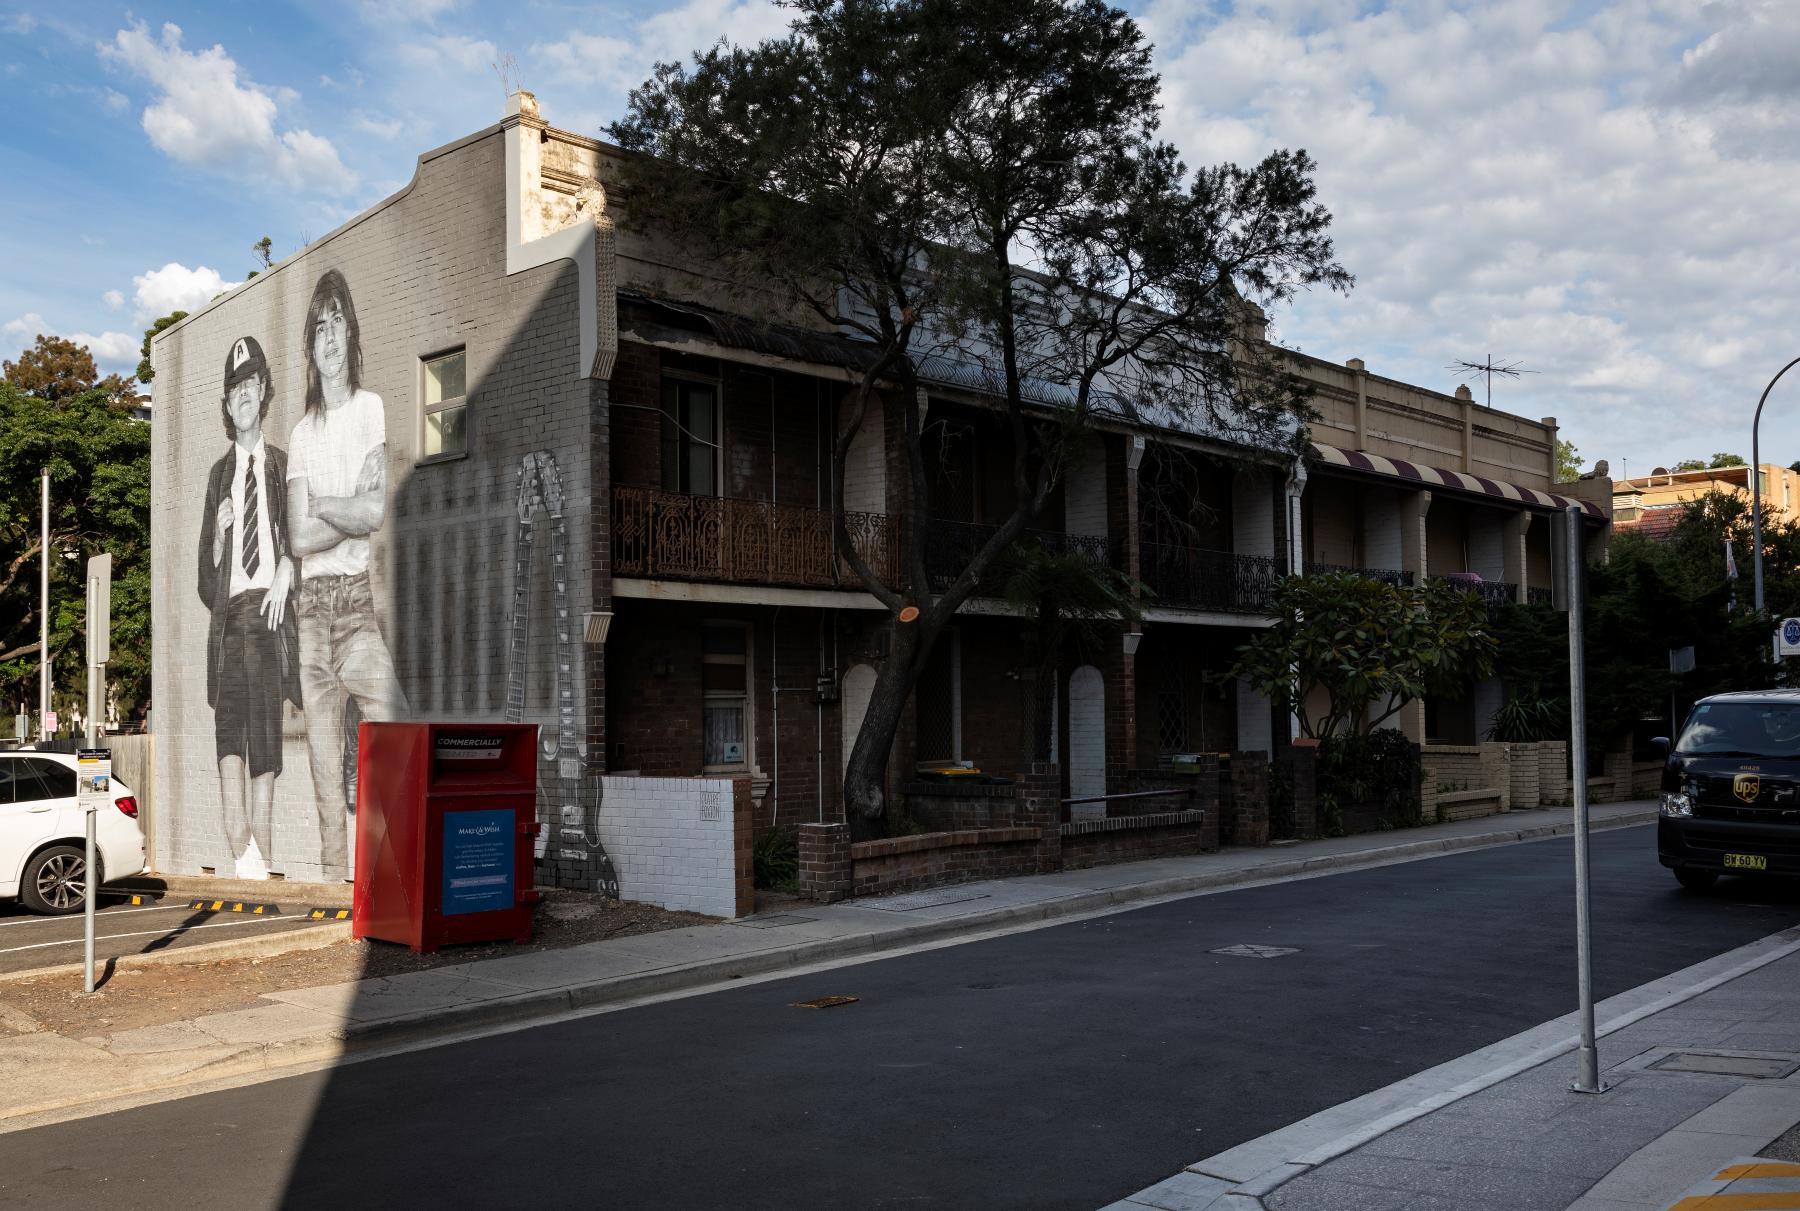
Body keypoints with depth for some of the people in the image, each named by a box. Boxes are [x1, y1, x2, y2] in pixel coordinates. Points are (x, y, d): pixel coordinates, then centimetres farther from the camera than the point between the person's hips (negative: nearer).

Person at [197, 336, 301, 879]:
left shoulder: (282, 466, 12)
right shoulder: (219, 473, 17)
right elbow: (205, 562, 15)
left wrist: (283, 576, -12)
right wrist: (222, 600, -3)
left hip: (269, 615, -1)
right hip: (227, 615, 2)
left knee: (266, 743, -2)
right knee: (228, 730, -12)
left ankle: (261, 867, 2)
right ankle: (241, 858, -18)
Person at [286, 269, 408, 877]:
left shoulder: (373, 408, 3)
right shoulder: (302, 432, 15)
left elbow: (378, 510, -10)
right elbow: (299, 538, 3)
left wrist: (320, 505, 1)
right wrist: (351, 509, -7)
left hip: (361, 598, -4)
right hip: (313, 604, 4)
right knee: (324, 774, 5)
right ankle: (334, 875, 11)